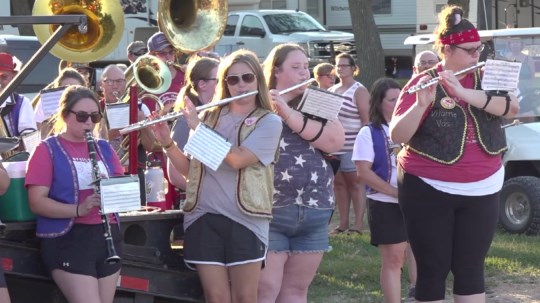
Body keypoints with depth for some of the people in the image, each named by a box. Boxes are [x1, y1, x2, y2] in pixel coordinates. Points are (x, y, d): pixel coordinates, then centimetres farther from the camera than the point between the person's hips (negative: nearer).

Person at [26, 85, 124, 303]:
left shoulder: (104, 148, 14)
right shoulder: (47, 150, -2)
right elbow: (36, 202, -11)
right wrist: (79, 209, -24)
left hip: (108, 237, 6)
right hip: (68, 240, -6)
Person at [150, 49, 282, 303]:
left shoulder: (269, 122, 0)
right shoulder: (209, 116, 12)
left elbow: (237, 159, -16)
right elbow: (188, 169, 14)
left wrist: (199, 128, -12)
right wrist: (167, 142, -2)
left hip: (245, 220, -3)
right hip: (203, 218, 3)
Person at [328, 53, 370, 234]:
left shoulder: (359, 91, -5)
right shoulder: (331, 90, 15)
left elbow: (367, 120, -10)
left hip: (352, 146, -6)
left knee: (355, 183, -3)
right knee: (339, 183, 8)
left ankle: (358, 223, -1)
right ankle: (343, 224, 13)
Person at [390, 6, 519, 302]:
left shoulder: (487, 79, 5)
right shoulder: (422, 83, -6)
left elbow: (512, 107, -14)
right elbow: (396, 136, -13)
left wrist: (465, 93, -25)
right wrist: (421, 104, -30)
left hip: (481, 191, 3)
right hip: (428, 191, -3)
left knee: (471, 268, 6)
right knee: (433, 269, 0)